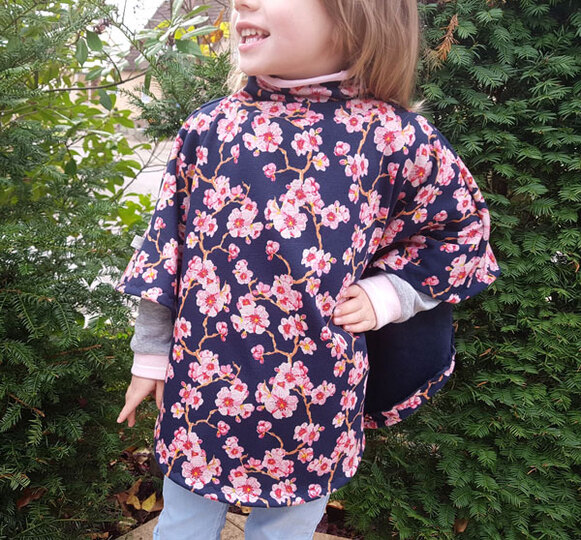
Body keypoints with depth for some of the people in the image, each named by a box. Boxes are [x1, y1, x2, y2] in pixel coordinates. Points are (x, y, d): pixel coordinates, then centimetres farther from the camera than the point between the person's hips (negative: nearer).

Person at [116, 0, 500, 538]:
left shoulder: (396, 138, -11)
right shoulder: (209, 126, -3)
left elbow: (464, 232, 4)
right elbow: (167, 244, 4)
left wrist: (386, 295, -9)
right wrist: (151, 353, 8)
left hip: (313, 406, -1)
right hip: (199, 388, 2)